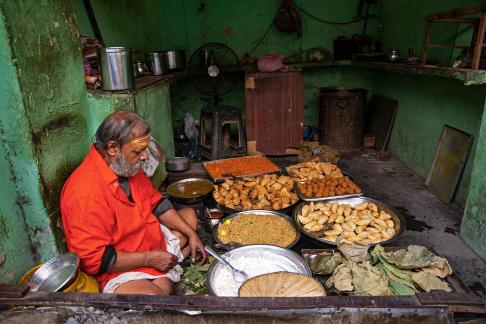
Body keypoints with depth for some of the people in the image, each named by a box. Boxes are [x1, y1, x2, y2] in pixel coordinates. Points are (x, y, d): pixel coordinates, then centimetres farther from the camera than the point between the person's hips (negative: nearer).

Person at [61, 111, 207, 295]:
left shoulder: (127, 167, -2)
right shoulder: (85, 191, -28)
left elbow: (156, 203, 8)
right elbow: (92, 259, -27)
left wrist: (191, 234, 0)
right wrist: (148, 258, -21)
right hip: (118, 269, -9)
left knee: (189, 215, 16)